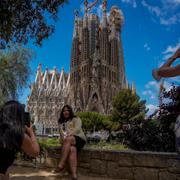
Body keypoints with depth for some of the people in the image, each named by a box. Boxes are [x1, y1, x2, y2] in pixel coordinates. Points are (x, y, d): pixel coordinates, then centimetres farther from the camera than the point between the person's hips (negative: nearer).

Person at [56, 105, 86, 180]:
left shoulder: (76, 119, 12)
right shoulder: (61, 122, 26)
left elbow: (77, 129, -6)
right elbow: (61, 133, 13)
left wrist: (68, 136, -19)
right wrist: (64, 139, -10)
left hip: (79, 139, -2)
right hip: (68, 142, 3)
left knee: (68, 140, -36)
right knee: (72, 149, -33)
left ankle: (61, 164, -38)